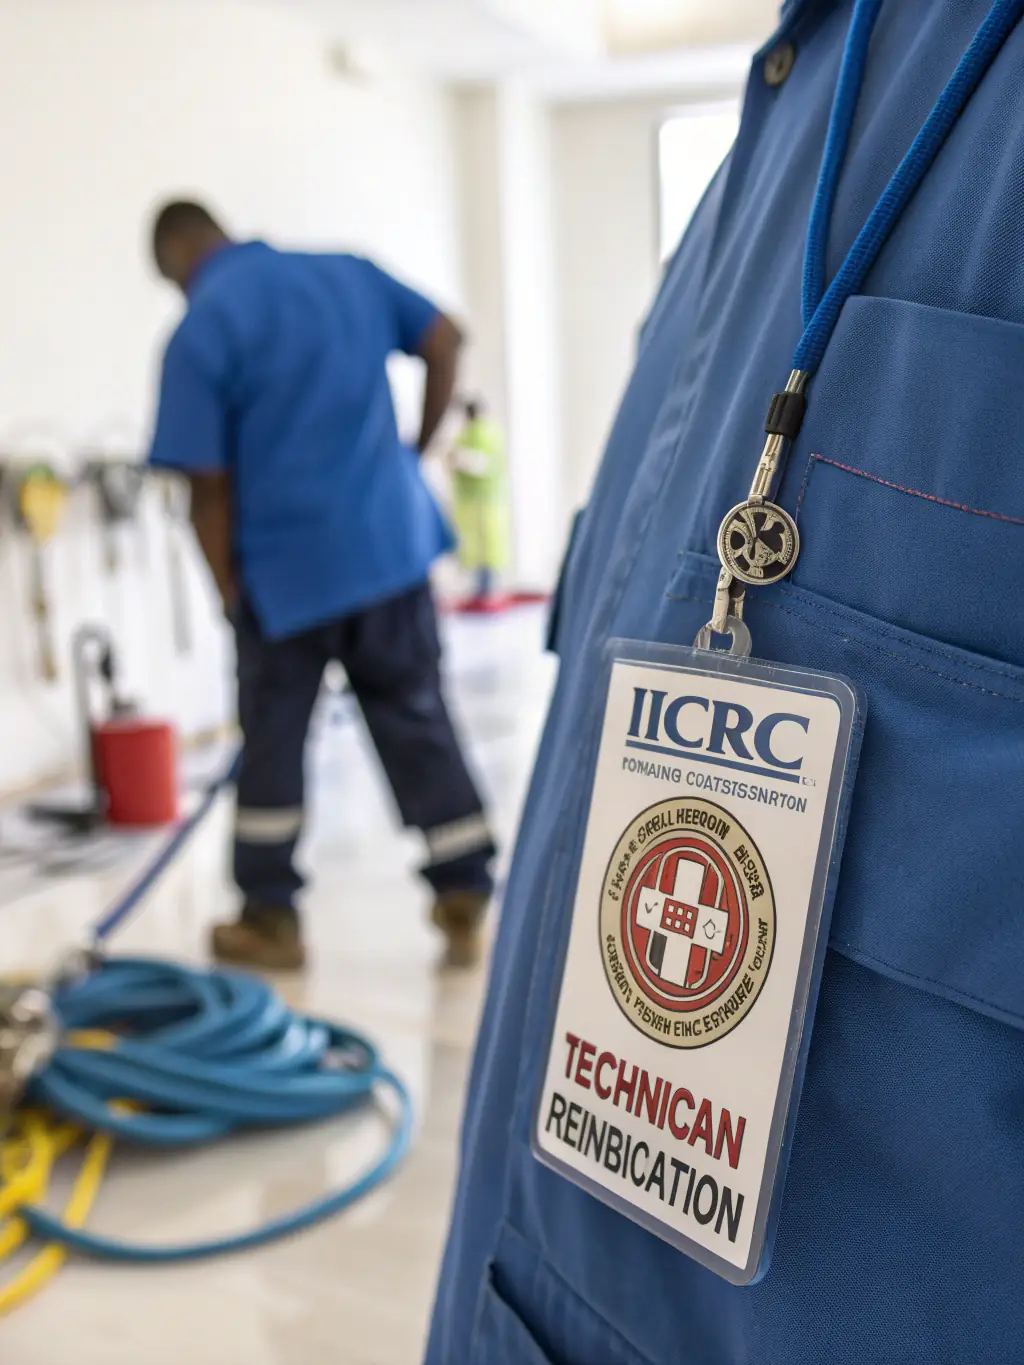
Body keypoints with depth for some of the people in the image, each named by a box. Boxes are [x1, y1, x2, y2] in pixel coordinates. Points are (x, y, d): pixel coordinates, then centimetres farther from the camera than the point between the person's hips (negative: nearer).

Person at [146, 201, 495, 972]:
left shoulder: (200, 331, -9)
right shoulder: (348, 272, 7)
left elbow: (209, 484, -11)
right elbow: (445, 341, 8)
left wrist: (231, 592, -1)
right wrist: (416, 449, 15)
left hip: (286, 562, -4)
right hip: (392, 542, 5)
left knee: (273, 738, 11)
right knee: (418, 724, 12)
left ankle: (271, 917, 22)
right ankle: (466, 903, 14)